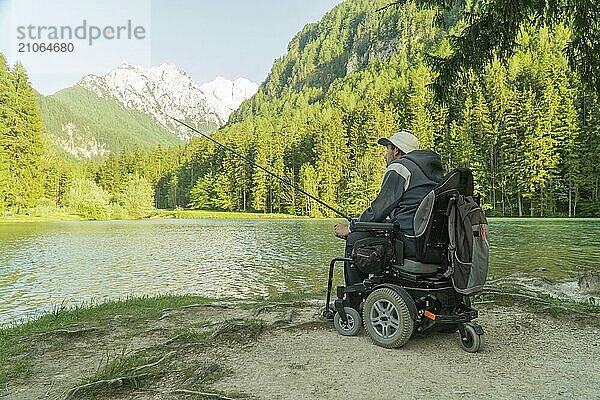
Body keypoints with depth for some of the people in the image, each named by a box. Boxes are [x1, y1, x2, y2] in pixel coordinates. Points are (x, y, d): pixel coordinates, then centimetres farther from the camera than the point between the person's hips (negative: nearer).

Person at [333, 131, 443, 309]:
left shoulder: (399, 168, -6)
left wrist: (350, 228, 2)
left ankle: (354, 306, 11)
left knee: (354, 240, 4)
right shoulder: (433, 169, 22)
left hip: (411, 242, -10)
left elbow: (379, 209, -10)